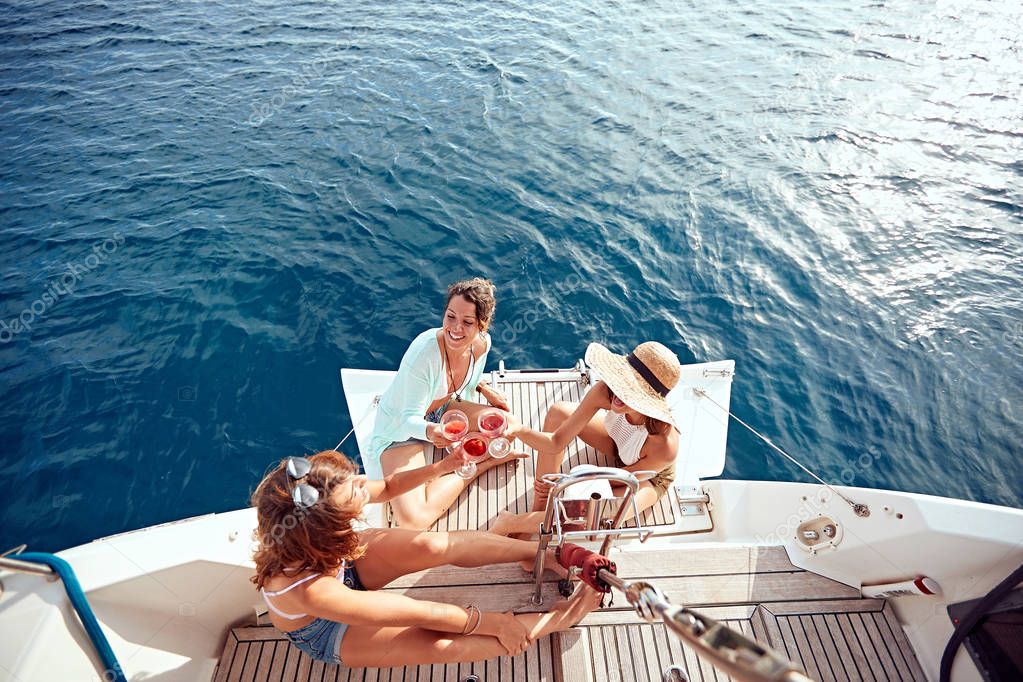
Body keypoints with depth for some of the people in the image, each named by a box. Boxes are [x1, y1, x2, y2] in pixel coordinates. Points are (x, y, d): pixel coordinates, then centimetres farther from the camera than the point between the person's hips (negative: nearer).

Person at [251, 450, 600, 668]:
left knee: (435, 546, -21)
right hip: (327, 631, -4)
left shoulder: (312, 507, -31)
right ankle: (556, 619, -7)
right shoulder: (309, 590, -45)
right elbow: (421, 614, -36)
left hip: (344, 563, 4)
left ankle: (544, 551, -6)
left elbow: (386, 487, -9)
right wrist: (497, 623, -26)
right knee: (438, 643, -22)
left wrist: (440, 466, -20)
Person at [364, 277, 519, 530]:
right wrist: (429, 431, -49)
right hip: (401, 426, -5)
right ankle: (485, 462, -6)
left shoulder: (482, 343, -15)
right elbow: (410, 418, -30)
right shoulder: (423, 353, -36)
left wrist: (484, 389, -3)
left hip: (445, 409, 5)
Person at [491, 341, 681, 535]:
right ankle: (538, 509, -6)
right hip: (619, 446, 5)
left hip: (649, 479, -4)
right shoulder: (605, 392, -33)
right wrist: (519, 429, -45)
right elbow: (557, 442, -27)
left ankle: (511, 523, -8)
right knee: (558, 412, -16)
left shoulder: (665, 445, -42)